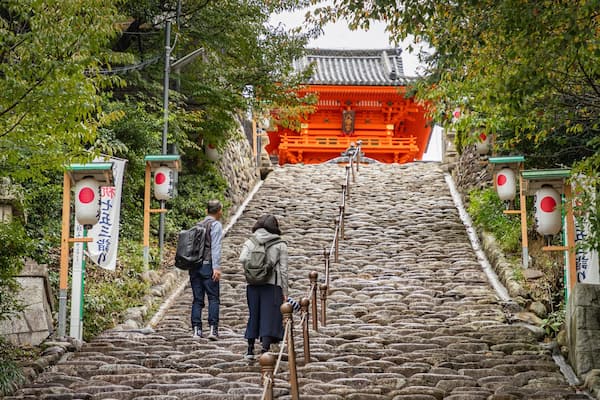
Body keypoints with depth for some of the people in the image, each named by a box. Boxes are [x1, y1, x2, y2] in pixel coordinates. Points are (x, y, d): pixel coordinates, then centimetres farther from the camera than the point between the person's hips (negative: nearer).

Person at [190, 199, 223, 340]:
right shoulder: (216, 225, -1)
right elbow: (215, 247, -11)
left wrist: (191, 265, 15)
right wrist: (216, 267, -15)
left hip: (194, 266, 6)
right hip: (207, 265, -6)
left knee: (197, 299, 6)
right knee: (213, 298, -3)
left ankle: (196, 330, 0)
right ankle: (213, 329, -11)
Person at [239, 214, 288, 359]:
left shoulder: (250, 242, 9)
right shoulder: (280, 244, 3)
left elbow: (242, 258, -10)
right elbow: (283, 269, 0)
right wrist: (285, 292, 4)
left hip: (253, 284, 3)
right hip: (272, 285, -3)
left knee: (253, 315, 14)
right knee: (269, 316, 0)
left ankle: (250, 349, 18)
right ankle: (265, 349, -9)